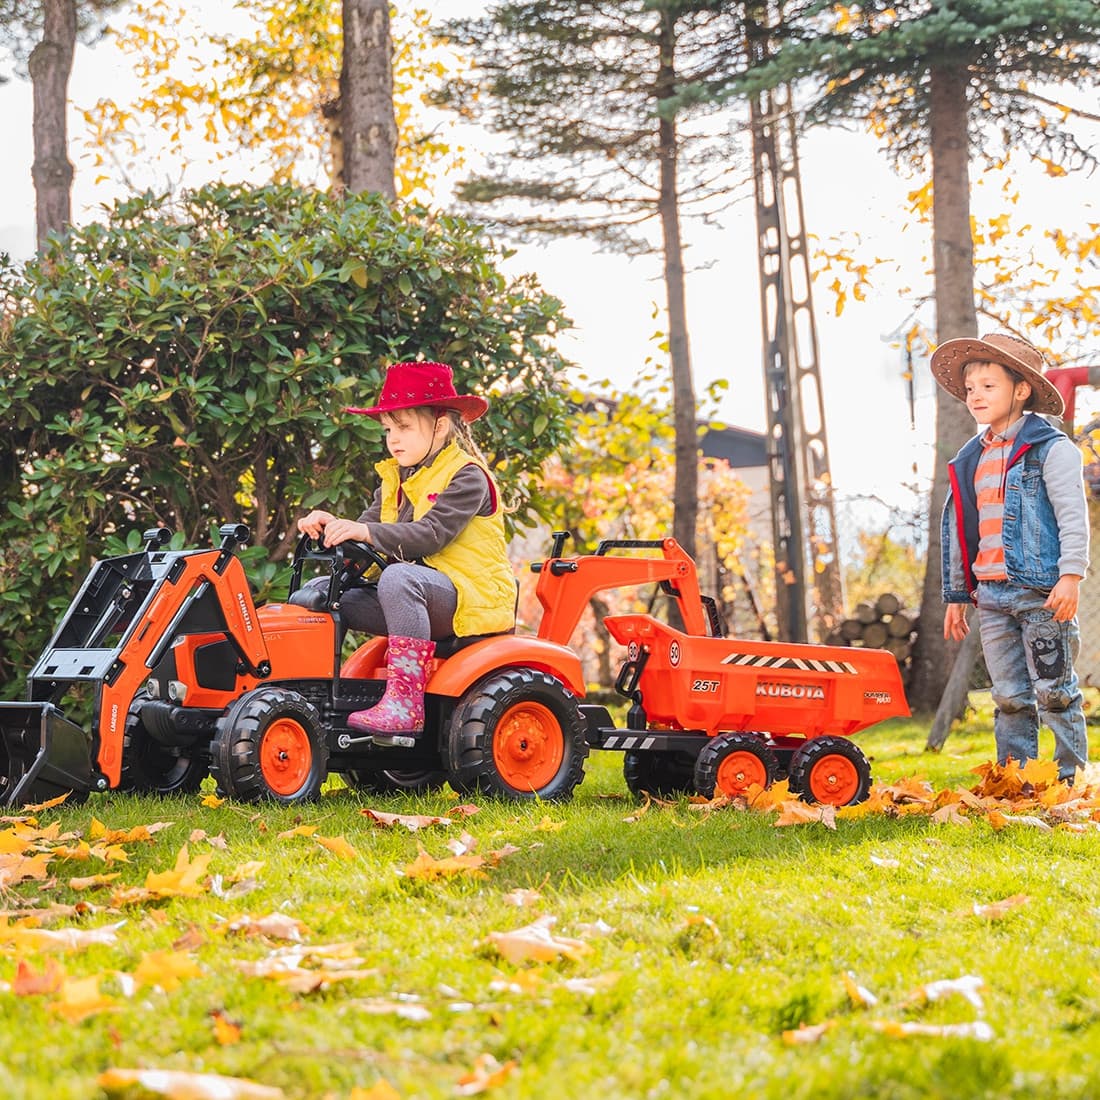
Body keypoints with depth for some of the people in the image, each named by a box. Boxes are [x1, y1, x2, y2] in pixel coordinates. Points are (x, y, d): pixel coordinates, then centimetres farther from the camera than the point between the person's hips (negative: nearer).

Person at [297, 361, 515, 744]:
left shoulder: (466, 477, -8)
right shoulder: (394, 479, 17)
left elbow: (431, 534, -23)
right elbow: (370, 528, 7)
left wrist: (366, 532, -34)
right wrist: (333, 526, -15)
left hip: (471, 601, -8)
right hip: (413, 597, 8)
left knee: (399, 577, -38)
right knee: (325, 593, -5)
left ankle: (405, 701, -44)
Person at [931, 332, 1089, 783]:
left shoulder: (1050, 449, -4)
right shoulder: (970, 461, 16)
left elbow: (1073, 516, -9)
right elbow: (958, 529, 20)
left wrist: (1071, 575, -19)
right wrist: (956, 595, 18)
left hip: (1042, 592, -6)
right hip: (991, 594, 6)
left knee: (1054, 691, -3)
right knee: (1009, 697, 8)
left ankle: (1072, 778, 4)